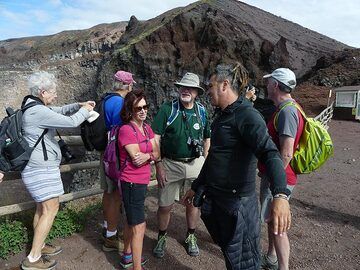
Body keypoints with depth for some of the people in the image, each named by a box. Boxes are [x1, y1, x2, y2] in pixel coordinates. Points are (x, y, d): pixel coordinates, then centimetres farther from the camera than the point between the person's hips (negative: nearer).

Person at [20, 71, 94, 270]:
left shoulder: (34, 107, 9)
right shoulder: (38, 111, -23)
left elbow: (58, 111, 21)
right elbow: (71, 122, -23)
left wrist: (79, 105, 7)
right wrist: (84, 110, -4)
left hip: (38, 166, 11)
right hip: (41, 169, -11)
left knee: (42, 207, 19)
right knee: (50, 209, -4)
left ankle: (39, 246, 33)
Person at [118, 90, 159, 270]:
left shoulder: (147, 128, 7)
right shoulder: (126, 129, -17)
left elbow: (157, 153, 2)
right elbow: (136, 158, -20)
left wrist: (146, 156, -17)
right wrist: (151, 155, -5)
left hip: (142, 181, 8)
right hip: (132, 182, -8)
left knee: (132, 220, 22)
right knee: (139, 226, -1)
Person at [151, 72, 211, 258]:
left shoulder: (202, 111, 4)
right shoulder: (167, 109, -7)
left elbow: (207, 139, 12)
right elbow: (155, 138, -8)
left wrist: (204, 163, 7)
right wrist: (158, 166, -12)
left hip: (195, 164, 3)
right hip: (170, 164, -2)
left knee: (194, 203, 13)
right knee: (165, 206, 6)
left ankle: (191, 237, 37)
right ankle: (162, 237, 33)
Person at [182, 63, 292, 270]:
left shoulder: (247, 115, -16)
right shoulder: (222, 116, 13)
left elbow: (270, 153, -31)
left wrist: (280, 195, -46)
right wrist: (196, 187, 26)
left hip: (237, 202, -8)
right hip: (214, 199, 8)